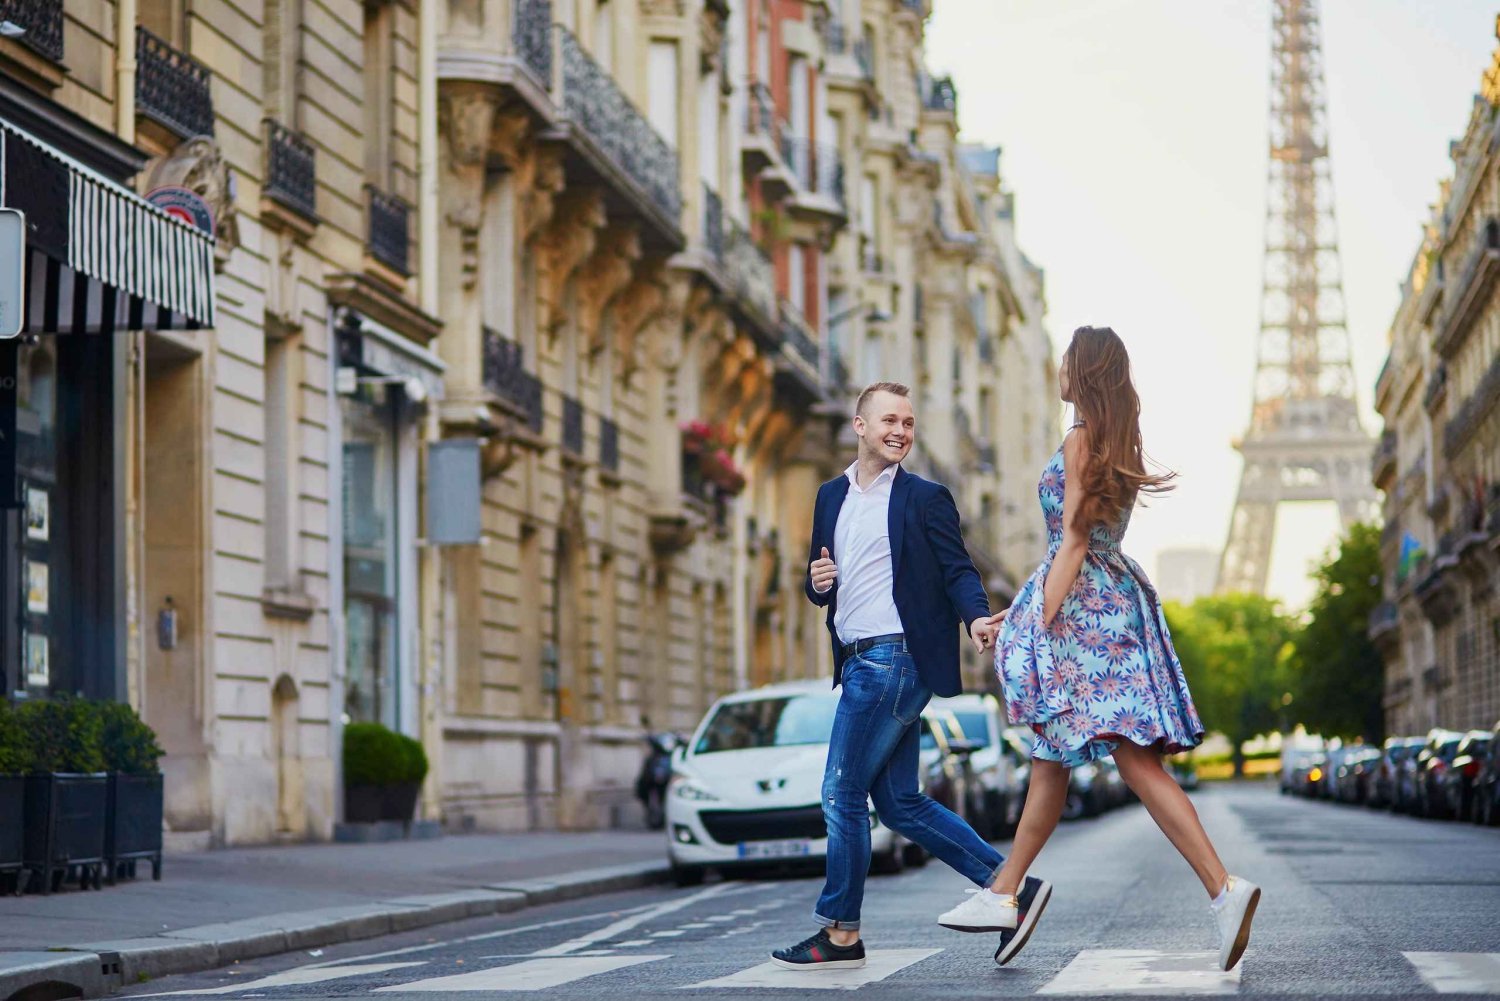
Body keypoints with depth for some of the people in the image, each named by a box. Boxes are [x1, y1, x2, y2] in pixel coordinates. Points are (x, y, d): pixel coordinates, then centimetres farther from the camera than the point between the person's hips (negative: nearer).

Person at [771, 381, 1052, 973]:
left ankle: (840, 933, 5)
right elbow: (821, 584, 22)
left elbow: (957, 569, -8)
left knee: (843, 793, -5)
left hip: (894, 659, -8)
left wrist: (976, 617, -27)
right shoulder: (832, 496, 18)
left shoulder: (925, 498, -2)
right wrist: (817, 581, -2)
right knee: (899, 803, 9)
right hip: (860, 662, 8)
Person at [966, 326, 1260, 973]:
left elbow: (1073, 543, -15)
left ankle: (1224, 888, -24)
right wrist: (1018, 611, 28)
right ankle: (1006, 891, 22)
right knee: (1051, 755, 14)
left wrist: (1044, 622, -16)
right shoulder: (1119, 444, 17)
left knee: (1135, 760, -15)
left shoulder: (1080, 441, -9)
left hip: (1082, 604, -10)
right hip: (1117, 597, 10)